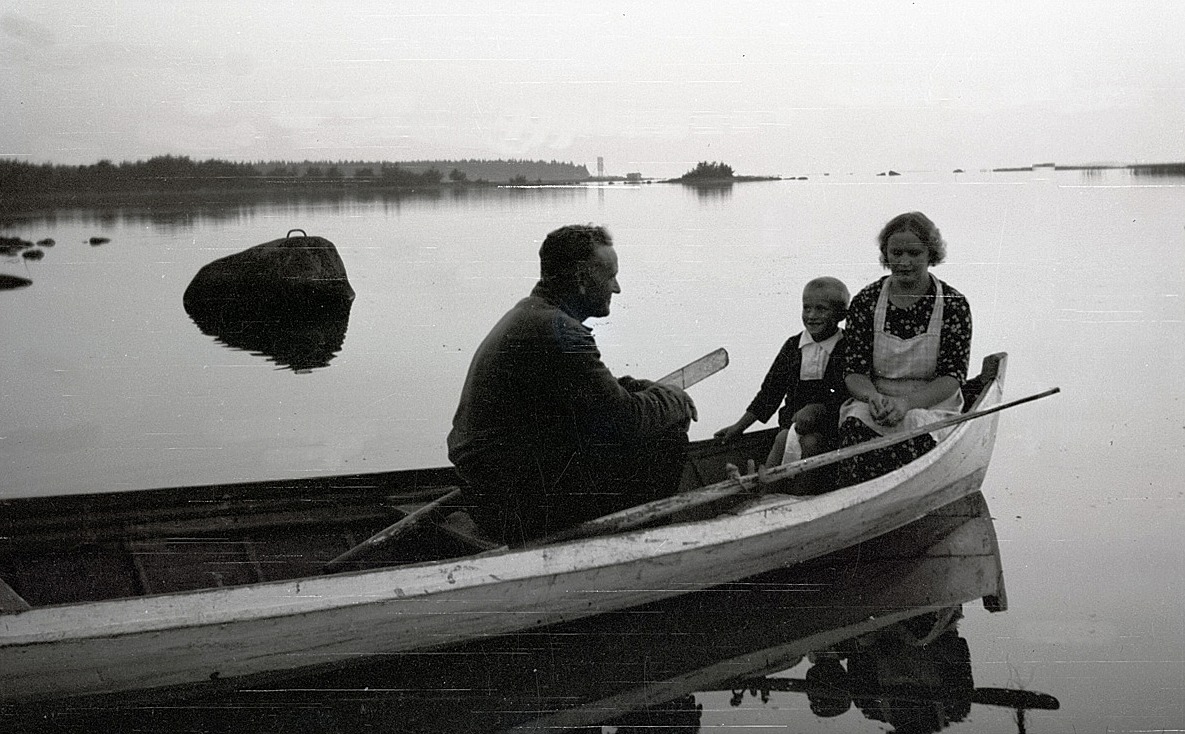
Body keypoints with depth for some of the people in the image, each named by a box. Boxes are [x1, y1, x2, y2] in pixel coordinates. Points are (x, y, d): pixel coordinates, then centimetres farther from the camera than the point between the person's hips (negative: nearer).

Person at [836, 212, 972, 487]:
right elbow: (853, 371, 2)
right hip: (872, 399, 2)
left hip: (931, 404, -1)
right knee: (854, 426, -33)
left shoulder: (953, 305, 0)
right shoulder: (865, 302, 5)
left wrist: (907, 403, -22)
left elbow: (953, 376, -5)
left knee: (916, 427, -36)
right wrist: (874, 397, -22)